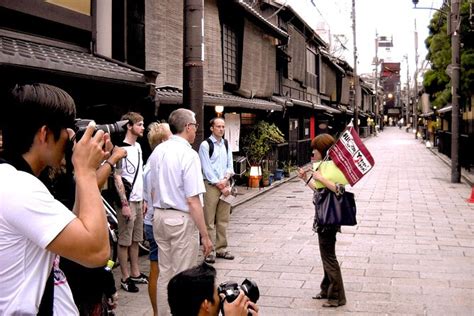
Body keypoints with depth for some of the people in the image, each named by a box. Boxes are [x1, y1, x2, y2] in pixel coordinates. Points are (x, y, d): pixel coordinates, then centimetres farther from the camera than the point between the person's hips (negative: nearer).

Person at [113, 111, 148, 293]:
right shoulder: (121, 148, -14)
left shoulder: (138, 146, 12)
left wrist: (143, 199, 17)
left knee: (136, 239, 15)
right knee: (124, 241, 1)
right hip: (127, 202, -8)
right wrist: (125, 203, -18)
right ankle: (126, 278, 10)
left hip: (138, 200, 8)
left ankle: (135, 273, 26)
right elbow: (117, 178, -16)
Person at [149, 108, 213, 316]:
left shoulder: (157, 151, 5)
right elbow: (193, 201, -19)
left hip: (159, 216, 7)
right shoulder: (188, 154, -17)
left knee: (164, 273, 16)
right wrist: (205, 236, -15)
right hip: (182, 219, -7)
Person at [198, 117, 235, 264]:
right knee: (209, 220, -3)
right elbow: (206, 168, -10)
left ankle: (221, 249, 18)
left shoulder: (226, 145, 12)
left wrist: (226, 180, -7)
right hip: (211, 185, -6)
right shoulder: (205, 145, -6)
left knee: (223, 220, 9)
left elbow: (230, 165, 12)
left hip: (225, 185, 6)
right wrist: (219, 185, -10)